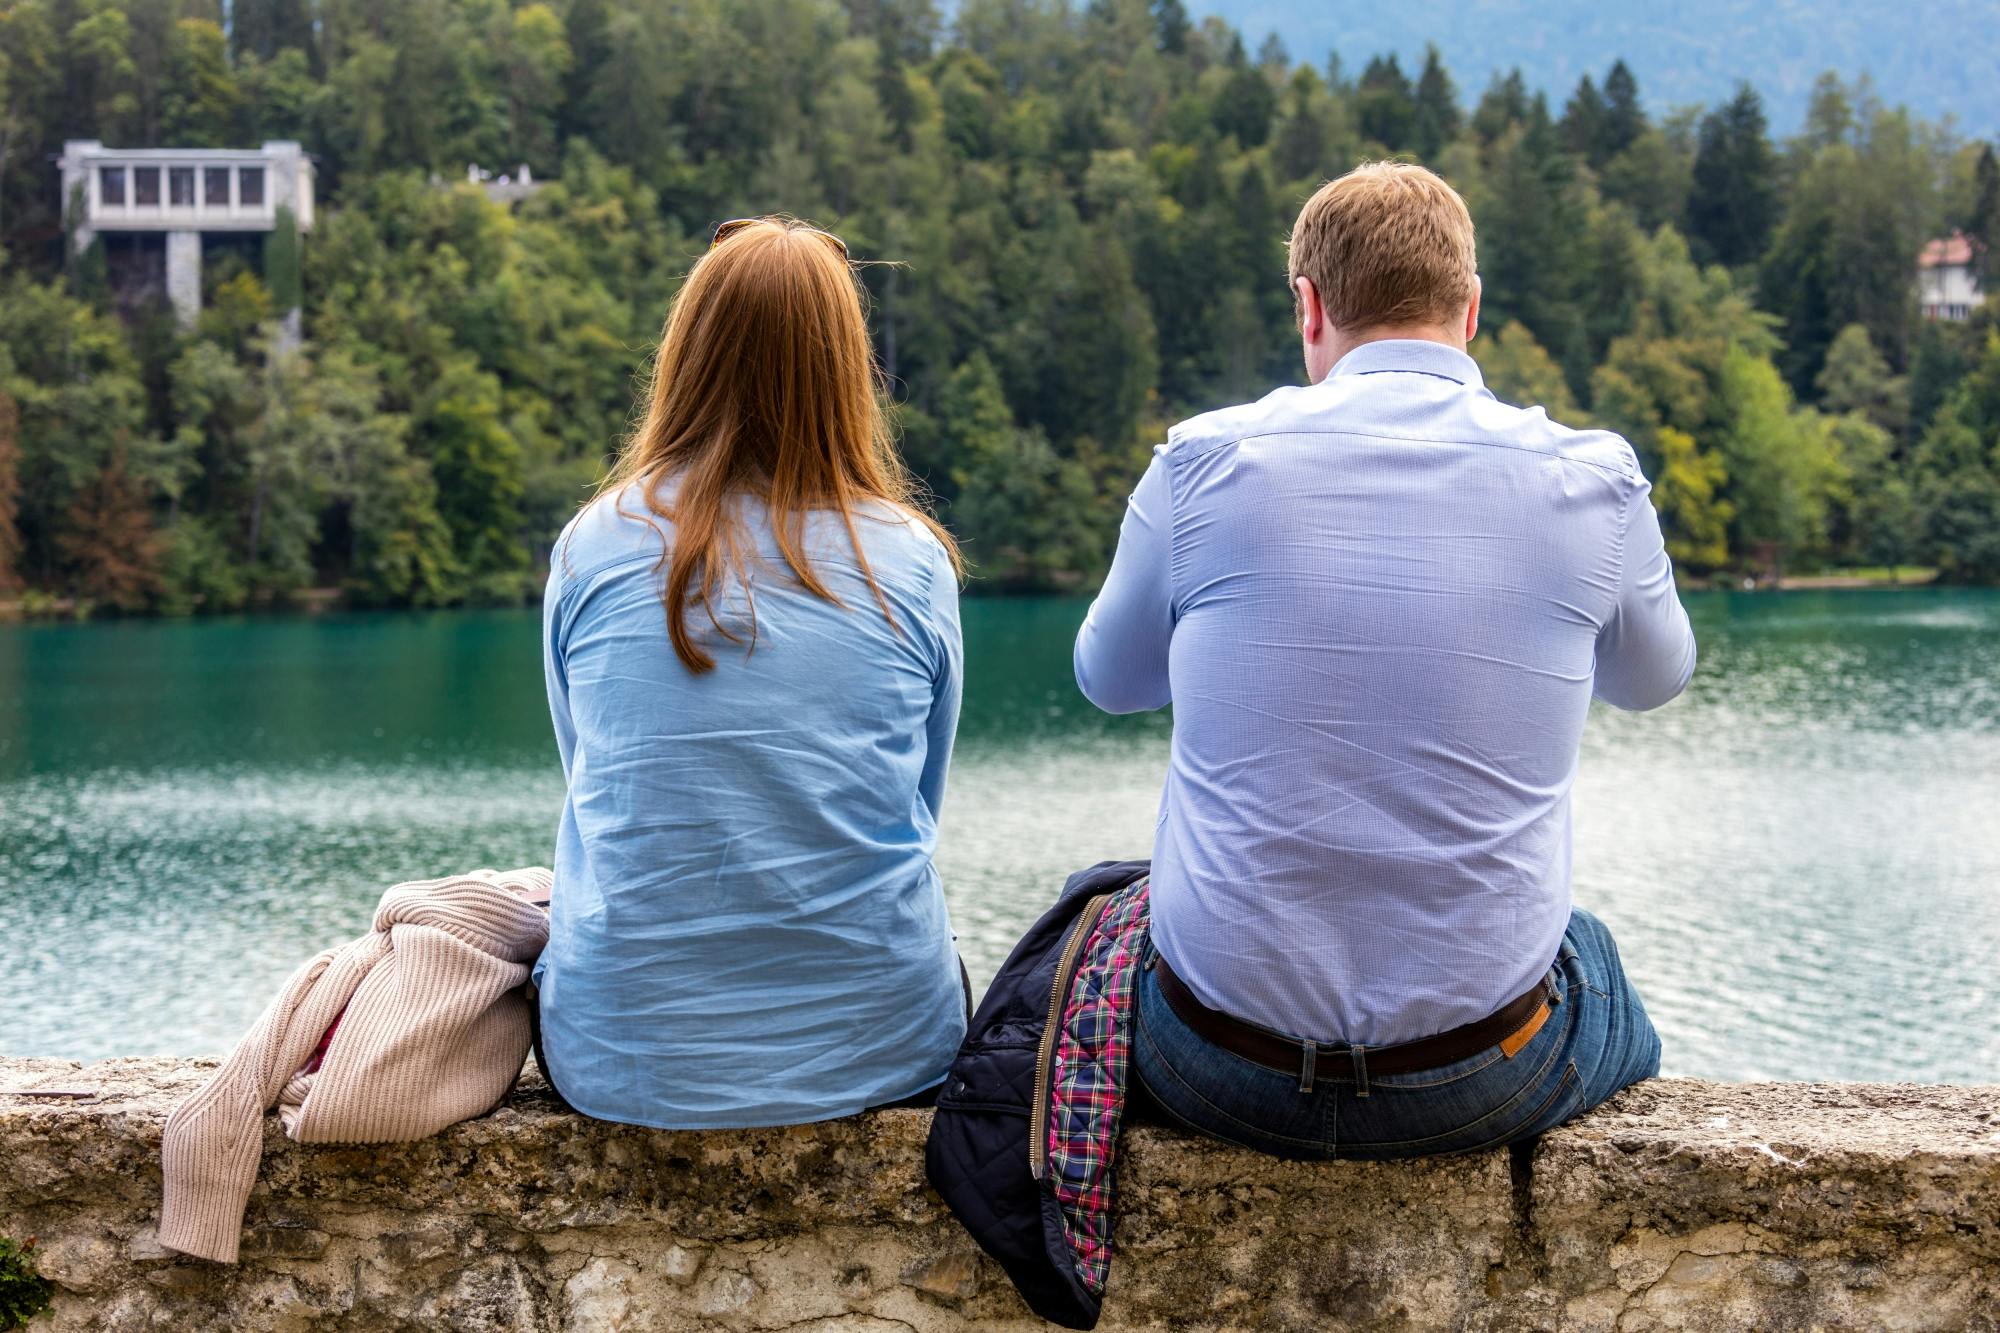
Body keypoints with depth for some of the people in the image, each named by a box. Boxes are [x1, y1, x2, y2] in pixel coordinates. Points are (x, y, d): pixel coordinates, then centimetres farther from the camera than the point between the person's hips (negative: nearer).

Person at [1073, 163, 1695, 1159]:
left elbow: (1109, 679, 13)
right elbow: (1655, 677, 17)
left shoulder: (1203, 464, -8)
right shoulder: (1592, 482, -6)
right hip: (1479, 1090, 0)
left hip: (1221, 1077, 0)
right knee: (1594, 961, 36)